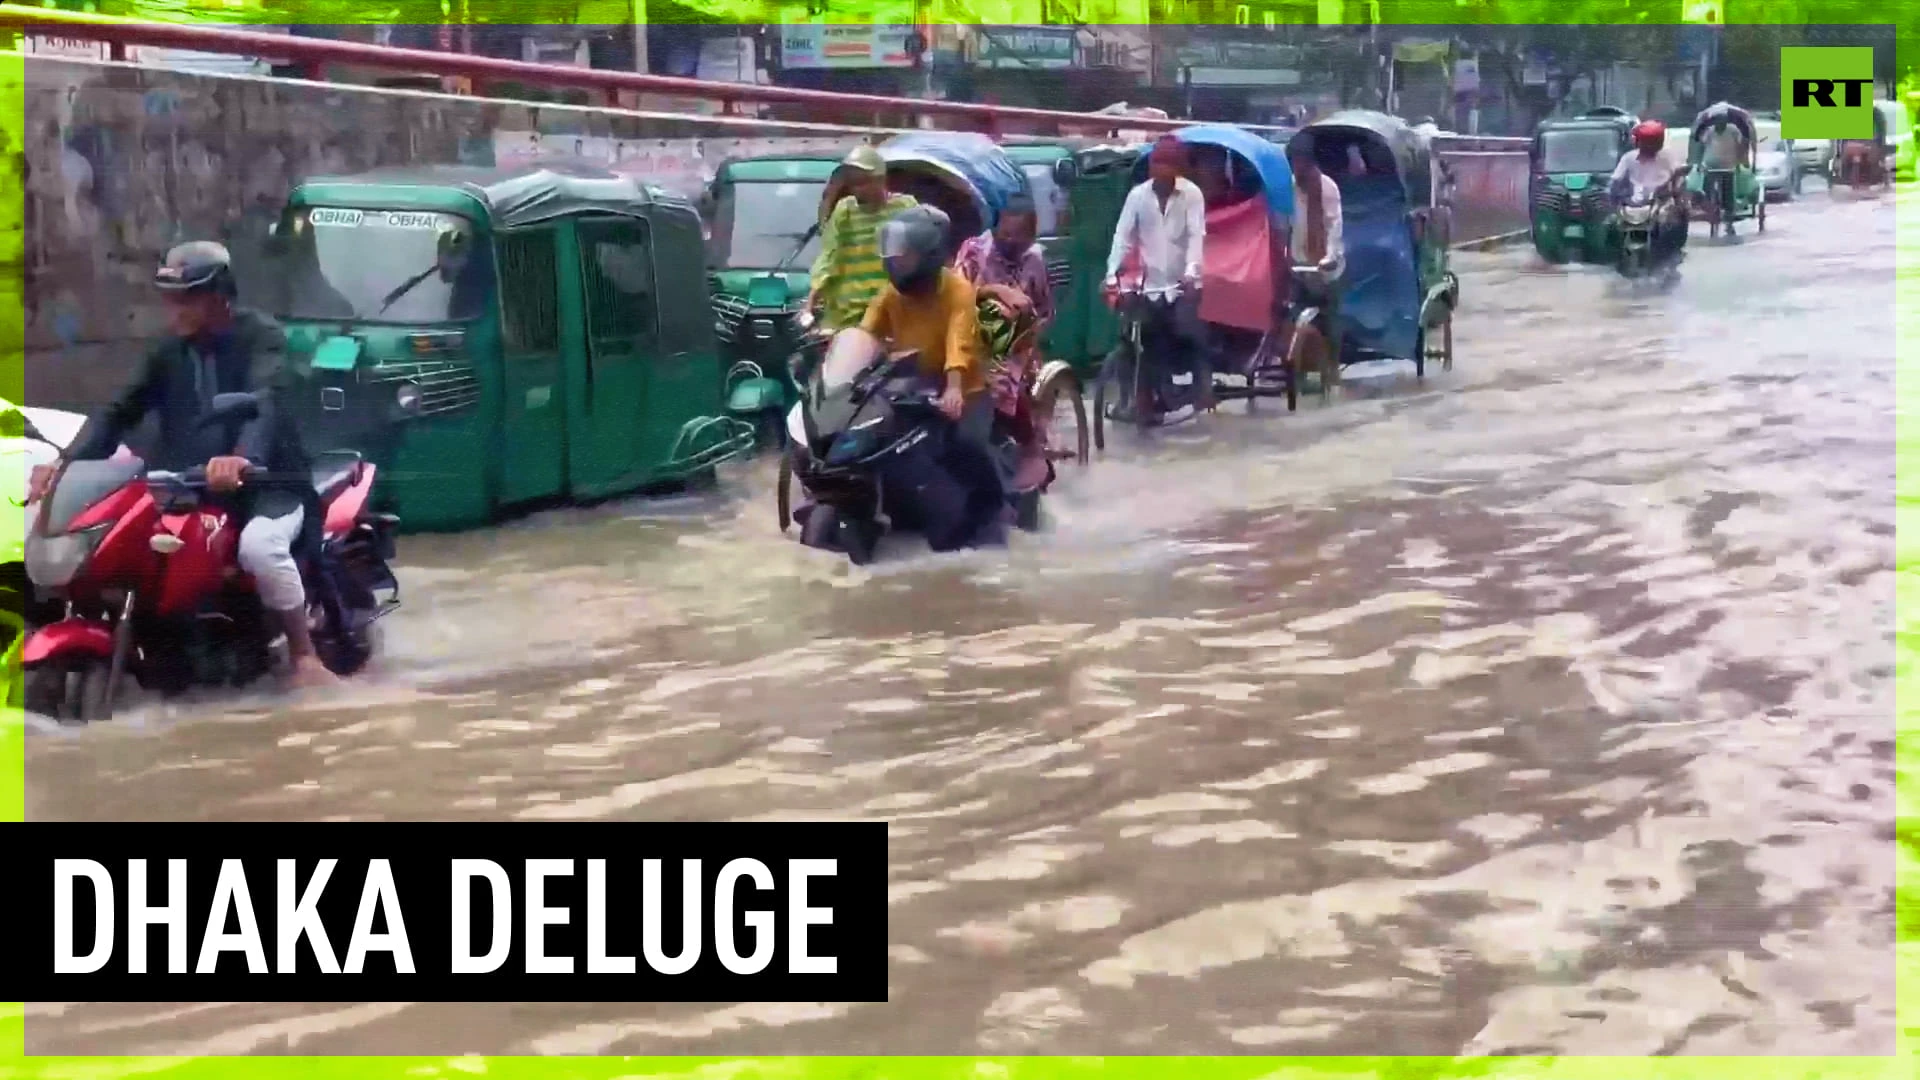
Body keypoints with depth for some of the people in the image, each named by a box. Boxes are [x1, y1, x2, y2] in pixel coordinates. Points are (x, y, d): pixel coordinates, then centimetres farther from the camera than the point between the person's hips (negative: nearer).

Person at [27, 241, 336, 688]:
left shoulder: (261, 336, -10)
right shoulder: (170, 350, 8)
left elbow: (265, 400, -29)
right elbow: (121, 410, 2)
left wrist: (242, 458, -50)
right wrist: (66, 461, -16)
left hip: (267, 481, -6)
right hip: (192, 485, 6)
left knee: (259, 546, -37)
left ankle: (305, 656, -19)